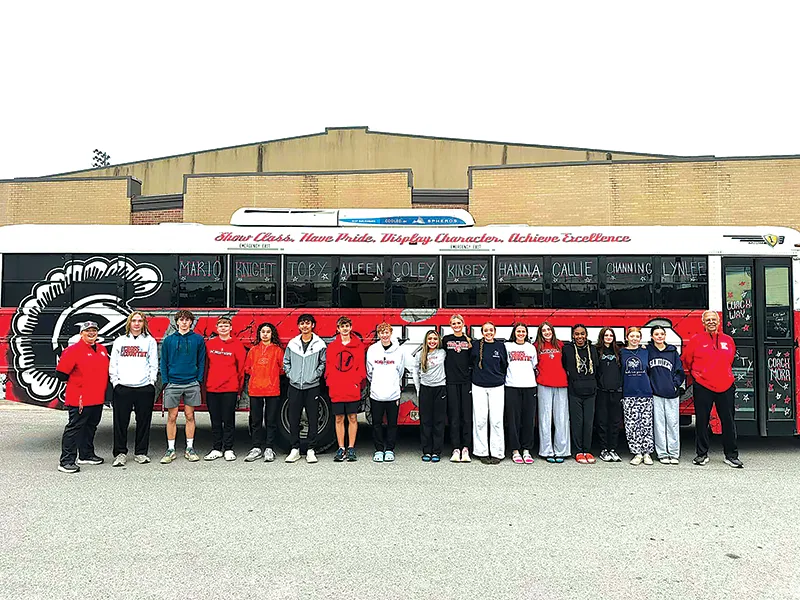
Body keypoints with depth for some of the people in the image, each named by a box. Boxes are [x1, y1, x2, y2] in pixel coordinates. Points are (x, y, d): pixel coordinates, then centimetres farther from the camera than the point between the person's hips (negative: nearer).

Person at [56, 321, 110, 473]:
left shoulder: (102, 350, 13)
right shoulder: (73, 350, -10)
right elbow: (61, 374, -11)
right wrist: (77, 383, 0)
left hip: (98, 398, 8)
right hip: (79, 399, -8)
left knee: (91, 427, 17)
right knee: (74, 428, -5)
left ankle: (86, 455, 30)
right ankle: (66, 461, -1)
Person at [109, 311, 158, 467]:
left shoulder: (150, 341, 11)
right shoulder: (119, 341, 13)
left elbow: (153, 364, 8)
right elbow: (113, 364, 11)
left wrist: (151, 382, -1)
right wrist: (115, 382, 1)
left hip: (145, 388, 0)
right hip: (122, 387, 1)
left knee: (143, 422, 4)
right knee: (121, 422, 1)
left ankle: (141, 453, 14)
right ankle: (120, 453, 12)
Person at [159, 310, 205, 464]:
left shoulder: (198, 339, 4)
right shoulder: (169, 340, 6)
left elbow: (201, 361, 6)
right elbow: (164, 363, 6)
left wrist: (199, 380, -3)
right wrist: (165, 382, -3)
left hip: (192, 384, 0)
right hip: (173, 384, 0)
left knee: (190, 416, 6)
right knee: (172, 417, 4)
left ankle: (189, 449, 15)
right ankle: (170, 450, 12)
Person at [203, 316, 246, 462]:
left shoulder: (237, 345, 0)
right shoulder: (209, 344, 7)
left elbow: (241, 368, 2)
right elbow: (205, 365, 11)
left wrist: (239, 390, 2)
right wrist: (204, 386, 7)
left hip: (230, 389, -2)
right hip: (212, 389, 3)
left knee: (229, 420, 4)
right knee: (215, 421, 10)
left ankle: (228, 449, 13)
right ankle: (216, 449, 19)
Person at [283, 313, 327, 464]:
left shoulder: (320, 344, 0)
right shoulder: (292, 343, 7)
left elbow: (323, 363, 4)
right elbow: (286, 361, 15)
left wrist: (316, 375, -6)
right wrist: (290, 375, 3)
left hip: (312, 386, -2)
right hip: (294, 386, 2)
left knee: (313, 419, 2)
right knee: (293, 419, 5)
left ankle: (311, 450, 11)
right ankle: (295, 449, 14)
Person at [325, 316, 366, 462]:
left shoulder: (358, 346, 5)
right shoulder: (332, 346, 10)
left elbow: (361, 367, 3)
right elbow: (328, 367, 9)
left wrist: (358, 382, -8)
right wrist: (330, 382, -2)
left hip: (353, 389, -1)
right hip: (336, 390, 1)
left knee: (352, 418, 4)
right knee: (339, 419, 6)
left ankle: (351, 449, 12)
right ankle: (341, 449, 14)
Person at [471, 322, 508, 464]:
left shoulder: (500, 346, 5)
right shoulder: (476, 346, 3)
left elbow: (505, 365, 11)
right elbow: (470, 364, 7)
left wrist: (501, 379, 8)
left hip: (497, 387, 0)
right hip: (479, 387, 0)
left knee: (497, 420, -1)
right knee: (480, 420, 1)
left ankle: (497, 453, 7)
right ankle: (482, 452, 9)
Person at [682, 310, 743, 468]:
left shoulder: (728, 340, 8)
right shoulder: (696, 340, 0)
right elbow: (686, 361, 9)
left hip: (725, 387, 2)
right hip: (703, 387, -2)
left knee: (728, 422, 5)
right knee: (702, 422, 4)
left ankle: (731, 455, 15)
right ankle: (702, 454, 14)